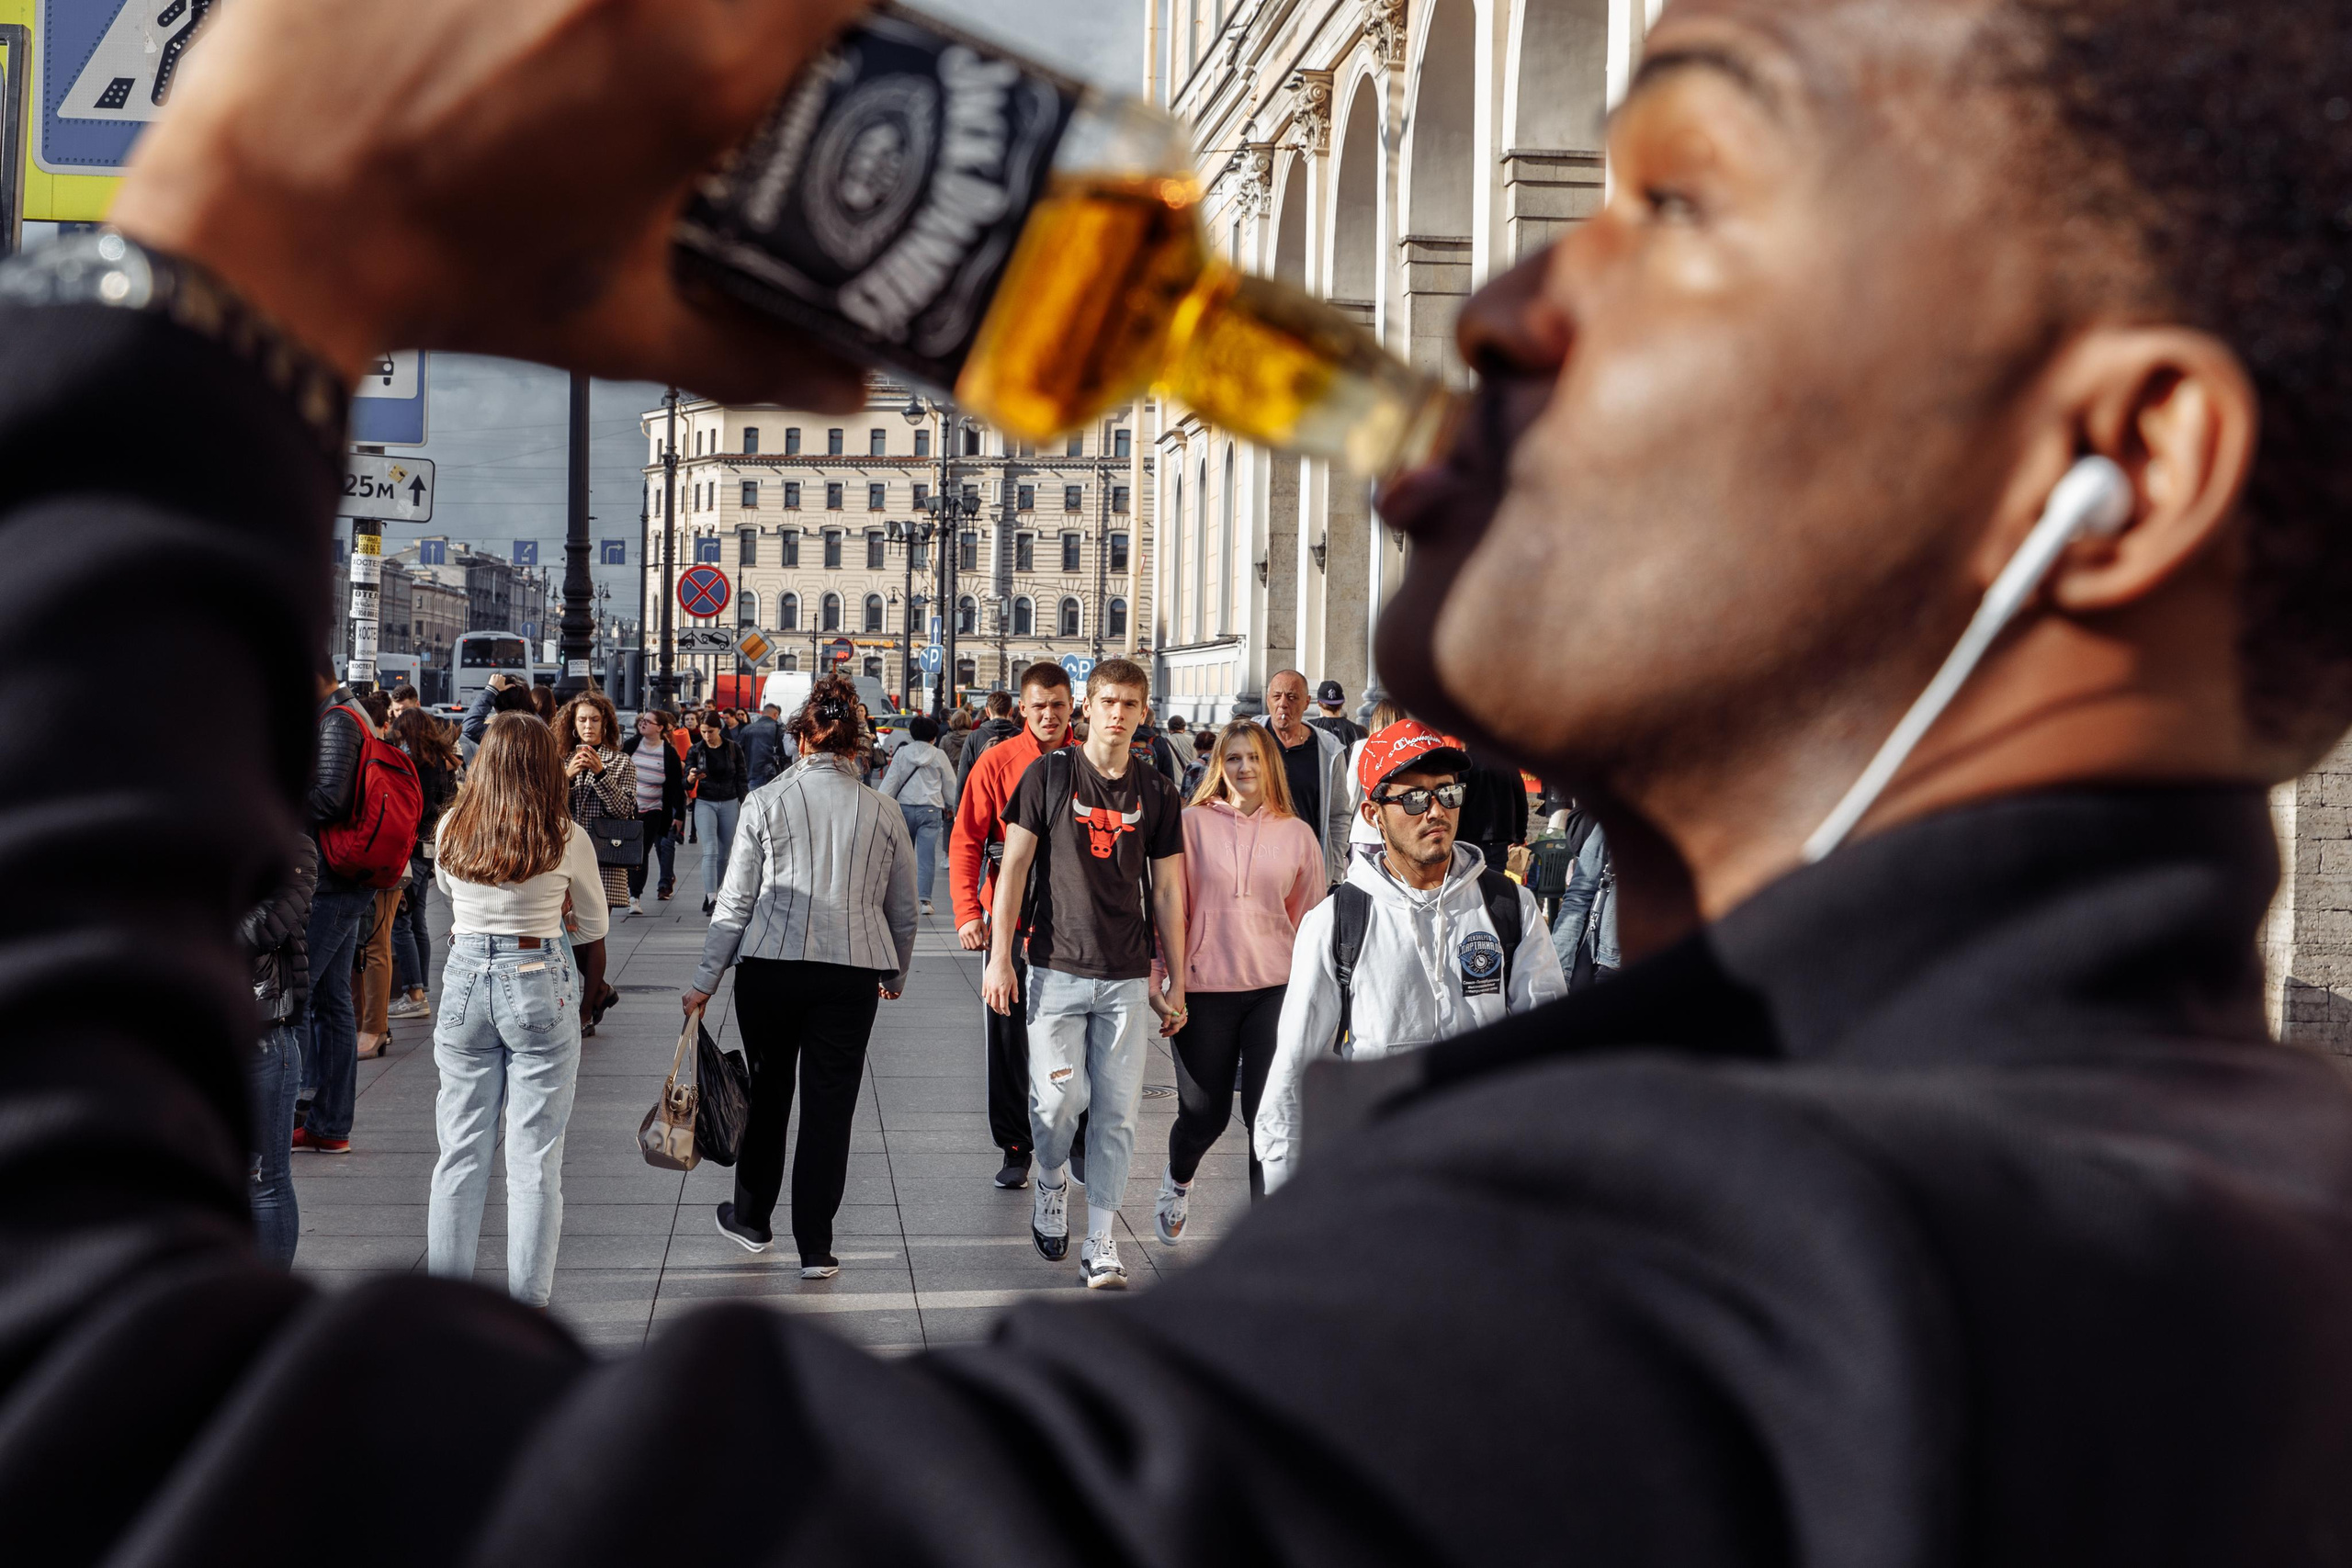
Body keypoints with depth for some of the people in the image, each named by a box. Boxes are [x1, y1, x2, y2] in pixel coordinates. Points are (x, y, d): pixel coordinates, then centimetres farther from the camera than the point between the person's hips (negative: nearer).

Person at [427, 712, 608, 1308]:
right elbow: (593, 930, 2)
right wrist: (581, 1003, 15)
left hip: (464, 980, 3)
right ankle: (526, 1304, 6)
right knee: (534, 1158, 3)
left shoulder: (453, 830, -1)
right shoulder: (566, 839, -9)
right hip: (541, 986, -3)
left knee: (461, 1151, 11)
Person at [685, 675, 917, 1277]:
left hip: (770, 967, -1)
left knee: (766, 1093, 17)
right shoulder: (883, 814, 4)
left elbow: (735, 902, -2)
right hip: (852, 974, 1)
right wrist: (895, 976, 29)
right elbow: (903, 911, 13)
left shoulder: (765, 803, -2)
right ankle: (814, 1247, 7)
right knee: (829, 1107, 4)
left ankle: (751, 1219, 30)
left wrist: (705, 981, 4)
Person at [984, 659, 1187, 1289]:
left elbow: (1167, 890, 11)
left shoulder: (1157, 793, 7)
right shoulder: (1049, 775, 0)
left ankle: (1101, 1245, 7)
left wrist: (1175, 983, 9)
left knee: (1117, 1112, 0)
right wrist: (1000, 958, -6)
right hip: (1057, 968, -2)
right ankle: (1051, 1183, 25)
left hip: (1127, 977, 2)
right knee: (1058, 1098, -7)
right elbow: (1014, 866, 0)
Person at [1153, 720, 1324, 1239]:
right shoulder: (1193, 824, 0)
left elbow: (1310, 920, 12)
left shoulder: (1296, 834, 6)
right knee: (1204, 1114, 8)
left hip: (1276, 988, 1)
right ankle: (1177, 1181, 41)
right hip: (1205, 987, -1)